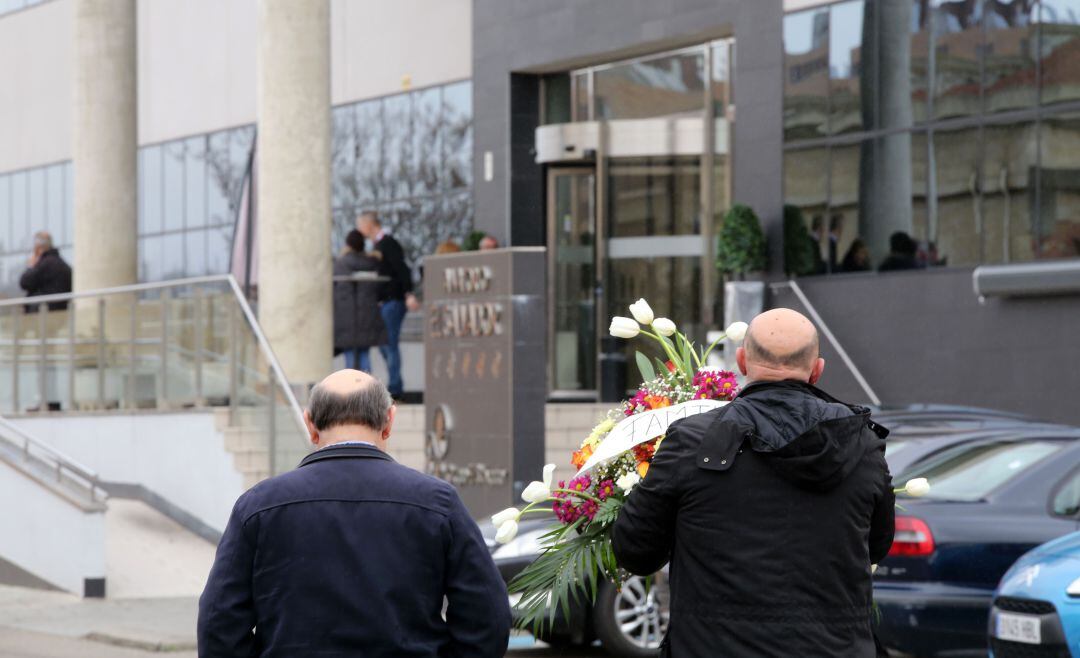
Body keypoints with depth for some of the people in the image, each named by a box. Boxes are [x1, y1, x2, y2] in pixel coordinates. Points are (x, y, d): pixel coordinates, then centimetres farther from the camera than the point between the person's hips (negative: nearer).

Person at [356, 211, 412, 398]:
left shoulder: (388, 244, -12)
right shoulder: (377, 244, 17)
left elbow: (402, 269, -20)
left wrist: (408, 293, -27)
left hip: (392, 300, -10)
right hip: (383, 301, 10)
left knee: (390, 342, -8)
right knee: (383, 343, 11)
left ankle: (395, 387, -6)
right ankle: (396, 384, 16)